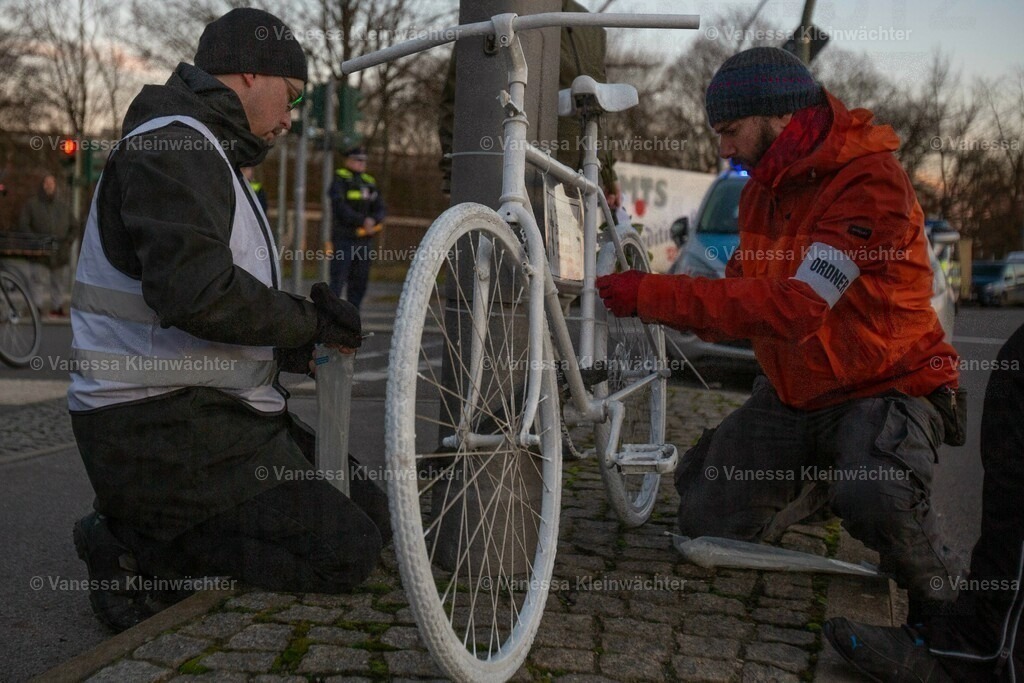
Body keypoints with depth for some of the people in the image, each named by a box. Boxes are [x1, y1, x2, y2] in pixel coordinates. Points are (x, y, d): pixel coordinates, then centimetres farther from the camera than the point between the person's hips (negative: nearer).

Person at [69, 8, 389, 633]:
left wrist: (297, 346, 8)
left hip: (211, 412, 11)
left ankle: (156, 534, 7)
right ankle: (138, 551, -7)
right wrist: (308, 319, -15)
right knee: (349, 551, -15)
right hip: (165, 428, -11)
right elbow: (196, 292, -30)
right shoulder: (173, 145, -14)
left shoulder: (205, 153, 21)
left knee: (370, 510, 13)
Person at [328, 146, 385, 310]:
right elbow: (340, 208, -14)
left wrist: (373, 221, -11)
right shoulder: (340, 180, -1)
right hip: (344, 239, -6)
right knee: (338, 280, -10)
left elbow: (379, 208, 10)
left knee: (360, 282, 7)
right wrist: (363, 221, -18)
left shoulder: (369, 182, 18)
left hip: (364, 240, 6)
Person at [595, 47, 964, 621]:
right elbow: (744, 297, 7)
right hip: (793, 395, 8)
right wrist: (646, 299, -12)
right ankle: (824, 484, 29)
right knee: (706, 520, 3)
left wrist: (654, 295, -32)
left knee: (872, 496, -38)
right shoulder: (762, 191, 6)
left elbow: (793, 306, -33)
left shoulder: (871, 182, -23)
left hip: (884, 389, -8)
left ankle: (940, 589, -5)